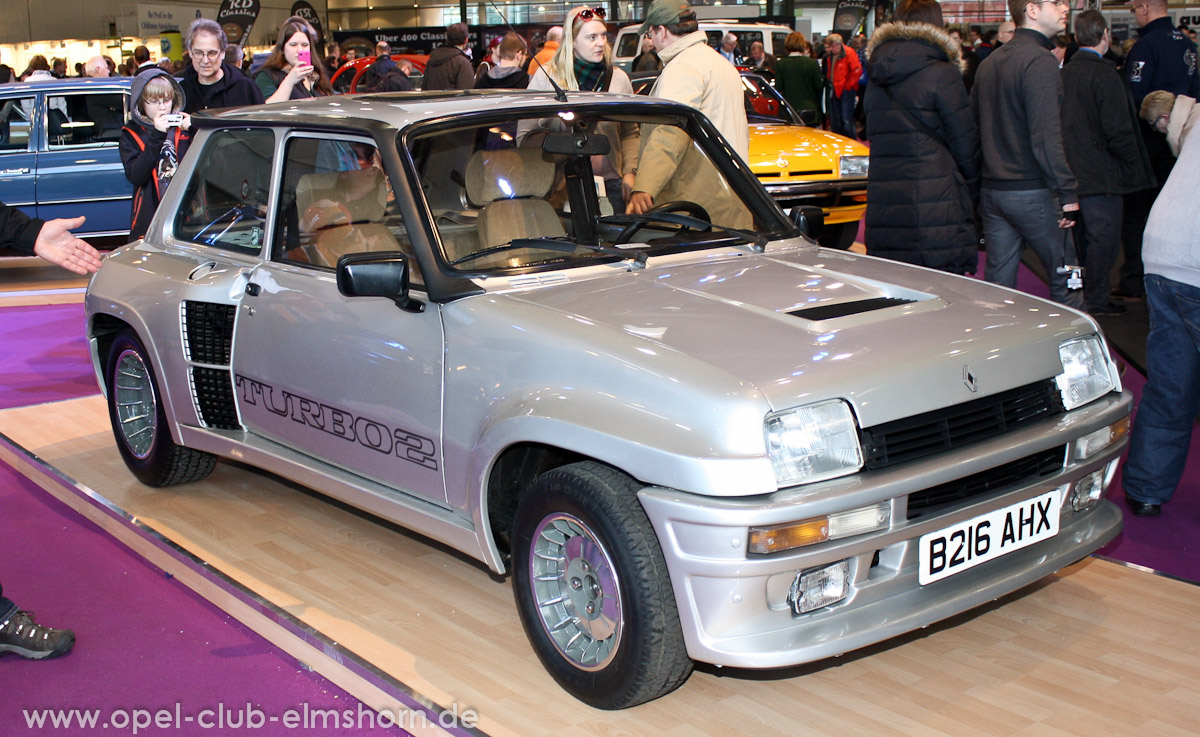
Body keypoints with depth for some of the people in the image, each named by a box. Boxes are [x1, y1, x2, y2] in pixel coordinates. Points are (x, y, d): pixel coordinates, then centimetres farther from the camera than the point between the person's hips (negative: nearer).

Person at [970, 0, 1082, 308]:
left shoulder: (989, 62, 13)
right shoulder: (1039, 61, -13)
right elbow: (1046, 137, -20)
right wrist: (1067, 192, -18)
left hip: (992, 190, 8)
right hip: (1033, 191, -8)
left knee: (997, 285, 10)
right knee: (1065, 284, 3)